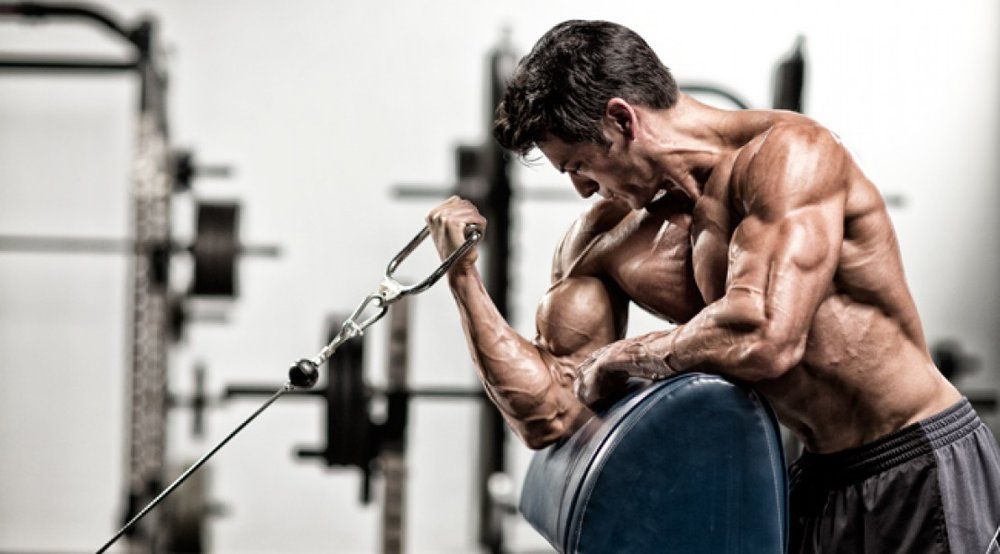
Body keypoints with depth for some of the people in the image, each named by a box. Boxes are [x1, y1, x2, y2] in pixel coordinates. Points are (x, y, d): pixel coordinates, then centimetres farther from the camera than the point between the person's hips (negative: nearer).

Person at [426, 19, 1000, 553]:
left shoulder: (788, 151, -17)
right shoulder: (603, 241, 4)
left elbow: (767, 338, -30)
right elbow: (546, 416, 3)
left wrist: (618, 356, -15)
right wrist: (463, 277, -3)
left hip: (925, 467, -7)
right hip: (821, 482, 7)